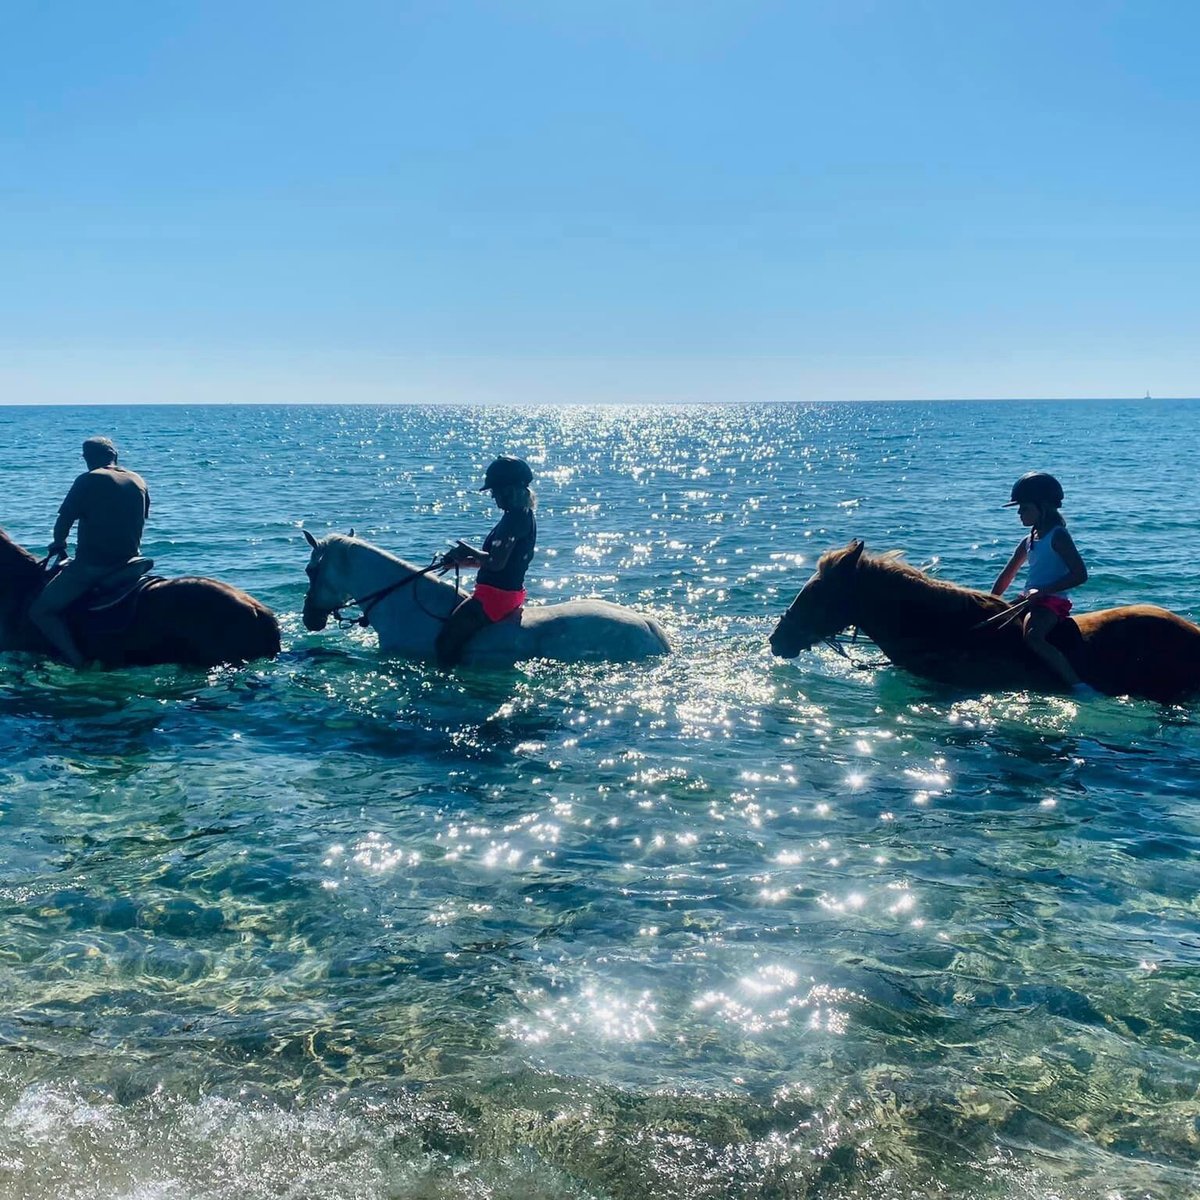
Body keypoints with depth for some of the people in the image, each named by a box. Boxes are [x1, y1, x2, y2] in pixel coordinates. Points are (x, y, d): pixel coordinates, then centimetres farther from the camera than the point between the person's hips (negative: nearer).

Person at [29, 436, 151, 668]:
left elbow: (64, 521, -7)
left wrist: (58, 545, 12)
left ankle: (78, 663, -15)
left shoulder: (88, 481, -7)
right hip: (128, 562, 7)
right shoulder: (139, 481, 10)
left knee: (40, 611, -1)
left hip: (91, 565, -7)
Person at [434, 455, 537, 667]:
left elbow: (496, 563, -26)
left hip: (495, 596, -11)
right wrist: (464, 561, 16)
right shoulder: (525, 515, 11)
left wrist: (470, 552, -9)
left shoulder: (514, 518, -19)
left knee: (447, 640, -11)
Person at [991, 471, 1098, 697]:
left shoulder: (1058, 536, -8)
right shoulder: (1028, 542, 17)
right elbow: (1006, 576, 28)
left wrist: (1043, 591, -21)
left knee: (1033, 637, -34)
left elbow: (1080, 574, -16)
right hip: (1029, 602, 10)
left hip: (1051, 602, -10)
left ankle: (1078, 686, -37)